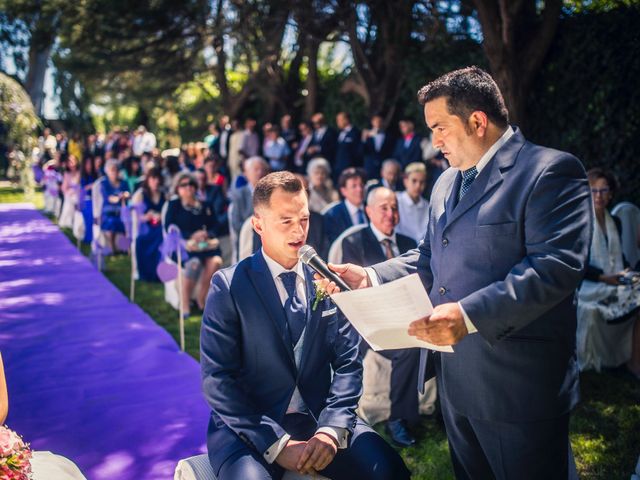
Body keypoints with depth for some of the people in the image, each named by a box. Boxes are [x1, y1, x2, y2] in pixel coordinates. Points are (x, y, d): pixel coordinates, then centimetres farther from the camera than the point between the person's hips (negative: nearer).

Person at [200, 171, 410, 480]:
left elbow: (347, 362, 4)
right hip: (250, 428, -3)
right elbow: (217, 379, -9)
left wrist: (332, 428, -11)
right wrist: (277, 443, -16)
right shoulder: (229, 286, -5)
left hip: (319, 419, 3)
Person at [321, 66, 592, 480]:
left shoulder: (550, 171, -13)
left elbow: (557, 264, -24)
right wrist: (370, 277, 3)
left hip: (515, 381, -8)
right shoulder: (446, 183, 15)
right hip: (453, 374, 8)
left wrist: (470, 314, -32)